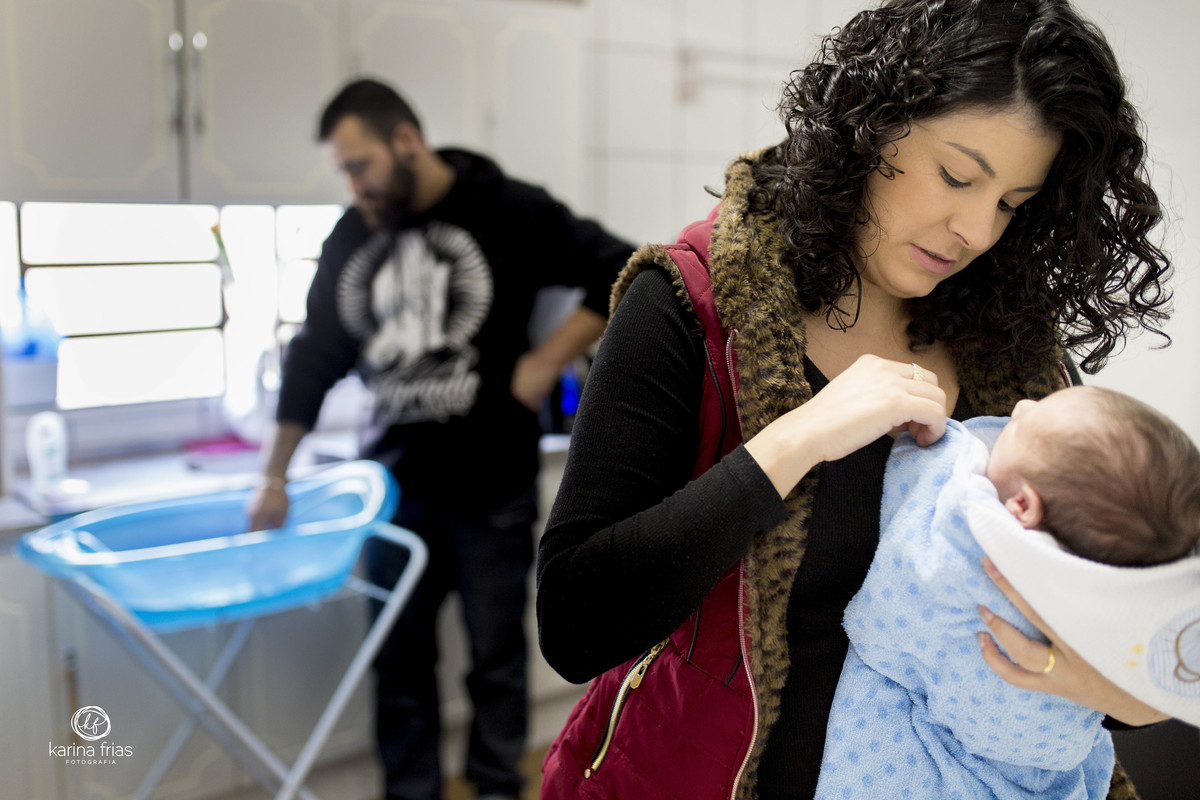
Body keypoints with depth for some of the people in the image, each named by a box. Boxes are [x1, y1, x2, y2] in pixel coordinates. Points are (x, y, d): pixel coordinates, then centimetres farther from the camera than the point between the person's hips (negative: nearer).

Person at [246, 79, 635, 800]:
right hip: (396, 486, 4)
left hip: (491, 488, -4)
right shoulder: (351, 238, 6)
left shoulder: (509, 213, -8)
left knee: (497, 656, 9)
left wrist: (551, 359, -14)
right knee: (401, 661, 11)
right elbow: (314, 358, 11)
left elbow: (624, 274, -6)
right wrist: (276, 477, 11)